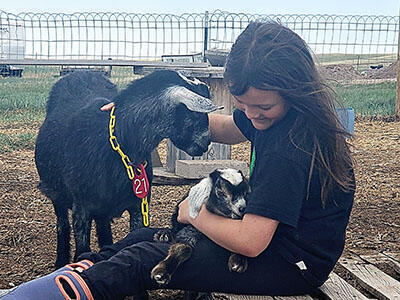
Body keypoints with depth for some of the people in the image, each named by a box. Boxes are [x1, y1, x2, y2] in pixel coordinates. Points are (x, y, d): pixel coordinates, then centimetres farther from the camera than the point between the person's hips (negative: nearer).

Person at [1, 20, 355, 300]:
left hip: (295, 264, -9)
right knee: (145, 237, 6)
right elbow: (227, 129, 15)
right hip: (269, 232, 9)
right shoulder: (275, 111, -3)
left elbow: (250, 241, -32)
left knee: (146, 260, -13)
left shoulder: (289, 147, -32)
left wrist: (194, 213, -13)